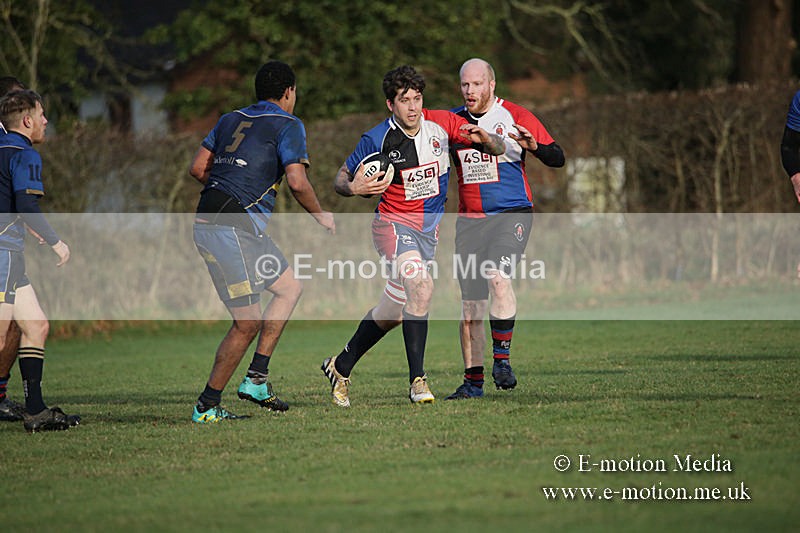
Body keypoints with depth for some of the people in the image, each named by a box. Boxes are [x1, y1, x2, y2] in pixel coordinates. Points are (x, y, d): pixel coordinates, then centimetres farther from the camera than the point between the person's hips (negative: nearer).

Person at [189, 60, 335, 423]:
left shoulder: (230, 120, 19)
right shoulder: (288, 125, -1)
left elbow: (198, 168, 15)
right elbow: (297, 181, -11)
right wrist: (321, 216, 5)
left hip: (207, 220, 9)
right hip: (235, 226, -9)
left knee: (290, 287, 18)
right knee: (248, 323, -5)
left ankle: (257, 378, 12)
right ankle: (206, 406, -1)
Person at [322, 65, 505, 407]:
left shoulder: (441, 123, -5)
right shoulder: (376, 140, -14)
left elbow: (498, 149, 2)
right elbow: (341, 181, -3)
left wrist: (483, 139, -22)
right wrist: (355, 188, -26)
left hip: (428, 230, 5)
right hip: (393, 223, -5)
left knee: (391, 313, 12)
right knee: (421, 287, -30)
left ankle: (340, 367, 32)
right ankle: (417, 380, -29)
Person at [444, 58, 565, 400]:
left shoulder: (515, 117, -1)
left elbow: (557, 158, -2)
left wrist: (534, 147, -23)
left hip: (511, 214, -4)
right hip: (469, 219, 4)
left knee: (497, 277, -28)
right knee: (470, 306, 2)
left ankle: (502, 358, -16)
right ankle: (473, 381, 11)